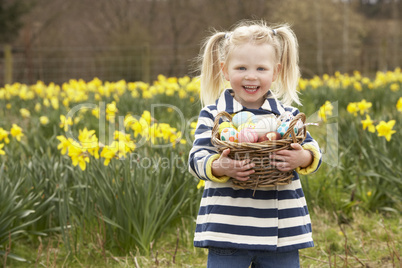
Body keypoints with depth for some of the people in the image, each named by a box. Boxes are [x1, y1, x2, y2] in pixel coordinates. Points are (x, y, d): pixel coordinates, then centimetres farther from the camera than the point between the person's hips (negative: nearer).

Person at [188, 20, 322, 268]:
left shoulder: (287, 115, 6)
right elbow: (197, 159, -5)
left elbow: (312, 151, 3)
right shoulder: (213, 115, 1)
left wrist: (304, 158, -21)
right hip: (227, 230, -2)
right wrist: (218, 168, -26)